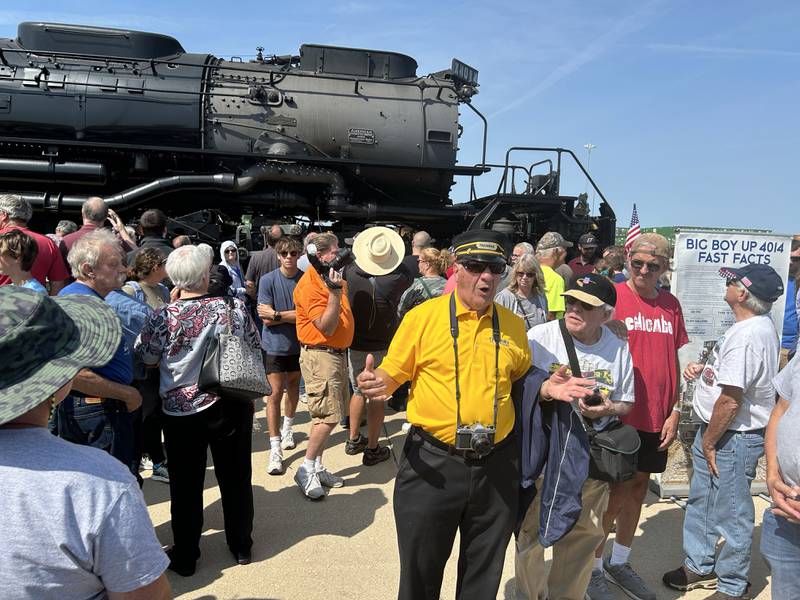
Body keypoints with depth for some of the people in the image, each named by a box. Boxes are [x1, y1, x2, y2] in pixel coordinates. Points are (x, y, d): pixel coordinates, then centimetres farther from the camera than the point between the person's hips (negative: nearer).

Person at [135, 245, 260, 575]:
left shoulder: (164, 316, -16)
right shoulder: (235, 308, -11)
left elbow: (145, 358, -1)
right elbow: (255, 350, 1)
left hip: (181, 409, -1)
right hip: (233, 407, 2)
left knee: (186, 485, 14)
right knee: (236, 477, 16)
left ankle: (185, 556, 27)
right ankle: (241, 546, 32)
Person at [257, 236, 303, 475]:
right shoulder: (268, 280, -11)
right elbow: (266, 319, -15)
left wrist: (277, 315, -17)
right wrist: (293, 315, -14)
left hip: (298, 343, 3)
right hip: (274, 345, -2)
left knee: (293, 386, 20)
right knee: (275, 392, -5)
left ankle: (288, 427, 44)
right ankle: (275, 448, 1)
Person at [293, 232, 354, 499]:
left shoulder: (333, 278, 11)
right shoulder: (310, 284, -17)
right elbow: (326, 328, -22)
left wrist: (340, 287, 13)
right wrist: (334, 292, -27)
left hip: (338, 353, 9)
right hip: (320, 355, -9)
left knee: (329, 414, 13)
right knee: (329, 416, -9)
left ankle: (317, 467, 24)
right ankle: (307, 470, 4)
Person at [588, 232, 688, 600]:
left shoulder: (670, 305, 5)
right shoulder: (612, 297, -10)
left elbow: (676, 360, 10)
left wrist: (675, 411, 5)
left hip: (657, 419, 5)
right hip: (620, 417, -5)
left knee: (638, 487, 15)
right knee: (616, 491, 2)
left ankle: (619, 562, 33)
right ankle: (593, 568, 21)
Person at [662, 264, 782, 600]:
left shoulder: (746, 336, -27)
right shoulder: (760, 325, 5)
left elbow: (730, 400, -26)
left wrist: (709, 443, -15)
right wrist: (705, 367, 5)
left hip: (733, 437, -10)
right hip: (716, 429, 10)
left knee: (730, 514, 7)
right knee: (701, 501, 22)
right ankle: (700, 566, 39)